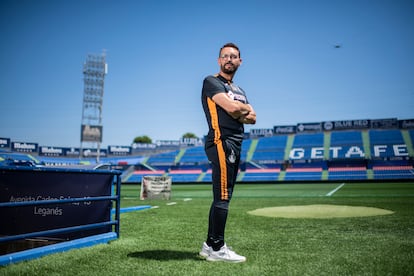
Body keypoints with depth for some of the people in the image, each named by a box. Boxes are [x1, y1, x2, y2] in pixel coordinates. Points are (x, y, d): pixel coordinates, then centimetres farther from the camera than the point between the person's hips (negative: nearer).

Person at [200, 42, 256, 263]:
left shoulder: (239, 90, 25)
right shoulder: (212, 82, -1)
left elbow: (253, 118, 13)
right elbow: (232, 107, -16)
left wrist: (239, 113, -5)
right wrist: (246, 108, 3)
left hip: (235, 145, 9)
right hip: (221, 143, -9)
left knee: (221, 197, 10)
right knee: (222, 197, -10)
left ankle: (209, 245, 18)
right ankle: (217, 249, -3)